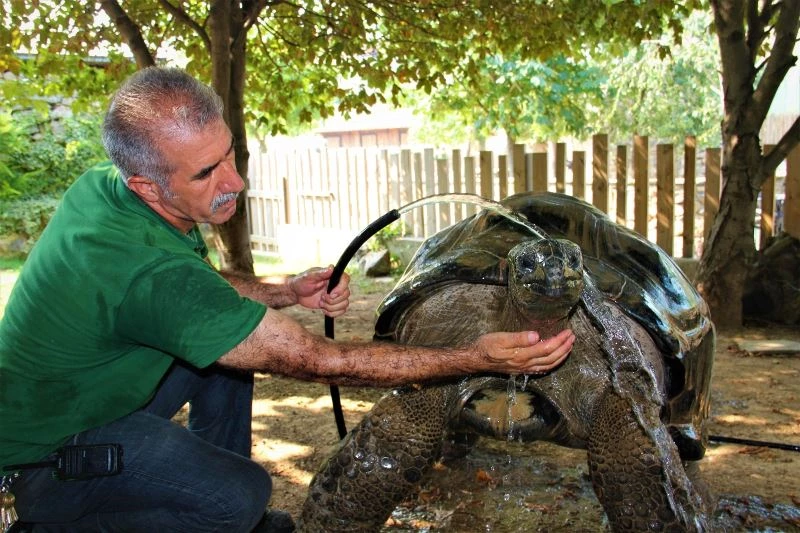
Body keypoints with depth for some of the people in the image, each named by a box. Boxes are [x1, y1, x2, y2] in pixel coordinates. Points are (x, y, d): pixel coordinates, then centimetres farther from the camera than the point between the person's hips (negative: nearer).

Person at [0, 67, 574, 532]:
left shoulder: (103, 183, -9)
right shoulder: (146, 270, -37)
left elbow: (197, 283, 10)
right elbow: (320, 361, -34)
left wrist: (286, 292, -6)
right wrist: (478, 358, -30)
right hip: (49, 455, -8)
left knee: (231, 337, 4)